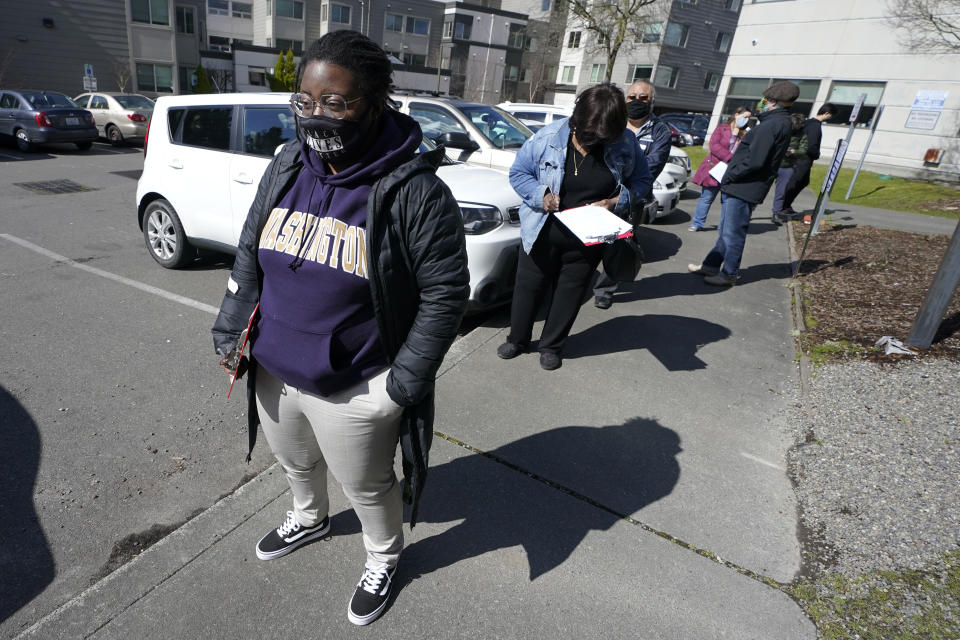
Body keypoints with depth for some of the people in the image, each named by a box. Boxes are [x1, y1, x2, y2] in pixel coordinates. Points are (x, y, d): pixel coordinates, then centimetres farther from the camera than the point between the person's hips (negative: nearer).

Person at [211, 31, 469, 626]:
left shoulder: (414, 190, -23)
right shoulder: (287, 166, -3)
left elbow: (446, 293, -19)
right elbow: (249, 255, 7)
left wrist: (403, 386, -18)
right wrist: (230, 333, 6)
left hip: (353, 392, -6)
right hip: (273, 373, 7)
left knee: (367, 487, 18)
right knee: (295, 462, 31)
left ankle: (384, 559, 49)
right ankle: (309, 519, 64)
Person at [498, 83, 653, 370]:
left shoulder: (626, 143, -9)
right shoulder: (549, 137, -12)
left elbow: (641, 182, 3)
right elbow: (518, 172, -3)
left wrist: (616, 201, -16)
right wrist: (540, 194, -22)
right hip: (542, 233, 0)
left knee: (569, 292, 13)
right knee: (529, 286, 12)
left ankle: (551, 346, 34)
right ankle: (517, 339, 35)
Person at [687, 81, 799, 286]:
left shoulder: (772, 125, -17)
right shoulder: (781, 122, 17)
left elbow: (754, 161, -24)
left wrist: (730, 176, -12)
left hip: (743, 190, -10)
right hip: (739, 187, 10)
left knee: (733, 233, -1)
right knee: (726, 231, 17)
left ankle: (729, 274, 9)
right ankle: (711, 265, 28)